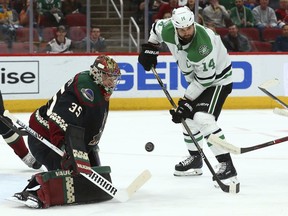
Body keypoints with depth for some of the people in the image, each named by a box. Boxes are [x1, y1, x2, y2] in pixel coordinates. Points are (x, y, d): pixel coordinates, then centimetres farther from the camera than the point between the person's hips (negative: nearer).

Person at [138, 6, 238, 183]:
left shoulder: (203, 44, -37)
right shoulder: (168, 30, -17)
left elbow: (205, 79, -29)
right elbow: (157, 27, 10)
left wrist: (187, 101, -24)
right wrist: (150, 48, 2)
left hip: (217, 79, -9)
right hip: (197, 79, 9)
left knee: (203, 119, -25)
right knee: (188, 118, 15)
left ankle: (227, 166, -27)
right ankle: (195, 161, 35)